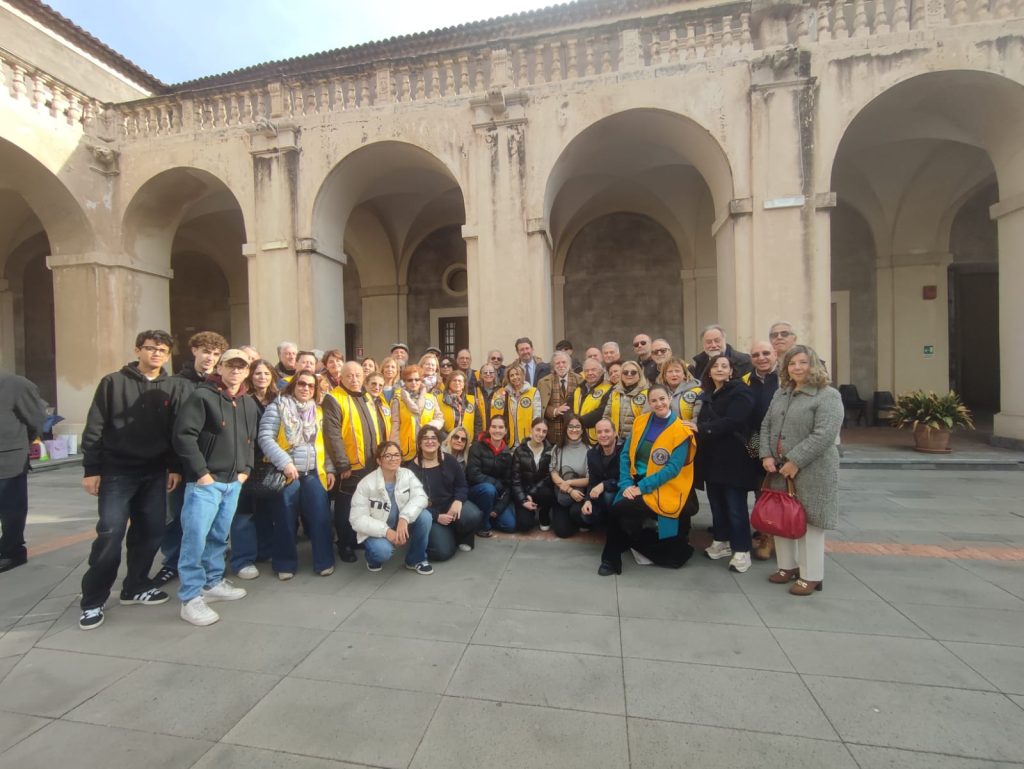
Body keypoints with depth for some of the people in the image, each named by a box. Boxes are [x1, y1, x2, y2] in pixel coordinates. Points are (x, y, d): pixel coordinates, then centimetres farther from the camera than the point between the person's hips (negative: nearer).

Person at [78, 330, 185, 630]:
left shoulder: (173, 387, 5)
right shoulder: (113, 382, -1)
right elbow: (94, 429, -2)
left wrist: (175, 467, 1)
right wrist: (91, 469, -6)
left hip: (155, 474, 3)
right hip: (117, 472, -3)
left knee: (151, 533, 7)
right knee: (110, 535, -3)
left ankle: (135, 587, 25)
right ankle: (93, 601, 13)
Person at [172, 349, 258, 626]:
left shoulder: (249, 404, 12)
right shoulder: (202, 396, -10)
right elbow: (183, 436, -15)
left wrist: (246, 469, 9)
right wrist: (201, 472, -16)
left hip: (233, 483, 7)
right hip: (205, 482, -6)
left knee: (219, 536, 17)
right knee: (195, 538, -5)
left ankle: (213, 583, 32)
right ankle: (190, 598, 7)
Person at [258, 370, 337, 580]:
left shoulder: (319, 411, 13)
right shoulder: (277, 407, 0)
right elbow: (265, 439, -10)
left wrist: (330, 468, 5)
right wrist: (285, 463, -18)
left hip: (314, 474, 3)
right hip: (286, 473, -3)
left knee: (320, 518, 0)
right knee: (286, 520, 5)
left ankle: (324, 561, 13)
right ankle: (285, 564, 21)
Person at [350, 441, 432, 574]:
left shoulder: (407, 474, -9)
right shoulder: (366, 484, -18)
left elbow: (420, 497, -22)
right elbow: (358, 519, -20)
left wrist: (404, 518, -40)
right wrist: (386, 531, -33)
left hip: (401, 525, 3)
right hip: (377, 531, -3)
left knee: (425, 517, -24)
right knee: (383, 550, -34)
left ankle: (416, 559, 0)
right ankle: (373, 558, 7)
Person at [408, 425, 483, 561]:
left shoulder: (449, 460, 0)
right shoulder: (412, 468, -10)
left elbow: (462, 485, 3)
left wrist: (458, 501, -20)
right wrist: (437, 517, -19)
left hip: (451, 503, 3)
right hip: (429, 513, -3)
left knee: (474, 516, -30)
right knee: (443, 551, -22)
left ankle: (462, 537, 6)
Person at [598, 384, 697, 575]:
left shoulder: (681, 431, -8)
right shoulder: (640, 422, 5)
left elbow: (673, 468, -15)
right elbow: (625, 455, 3)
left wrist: (642, 487, -20)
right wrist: (626, 484, -10)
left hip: (662, 489, -5)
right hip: (634, 483, 5)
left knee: (619, 510, -22)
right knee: (618, 512, -19)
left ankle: (612, 558, -1)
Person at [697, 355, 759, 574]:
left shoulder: (740, 391, -7)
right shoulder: (707, 395, 16)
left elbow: (732, 422, -20)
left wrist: (702, 429, -20)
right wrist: (698, 429, -7)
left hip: (733, 458, -6)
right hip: (711, 457, 7)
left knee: (735, 506, -2)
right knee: (716, 502, 13)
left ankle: (742, 551, 9)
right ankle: (721, 542, 26)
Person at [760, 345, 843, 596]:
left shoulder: (828, 396, -10)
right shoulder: (780, 393, 12)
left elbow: (825, 435, -20)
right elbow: (766, 425, 11)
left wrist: (795, 461, -21)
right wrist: (766, 455, -3)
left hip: (811, 471, -7)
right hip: (779, 468, 7)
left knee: (808, 521, 2)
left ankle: (811, 576, 17)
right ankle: (788, 566, 29)